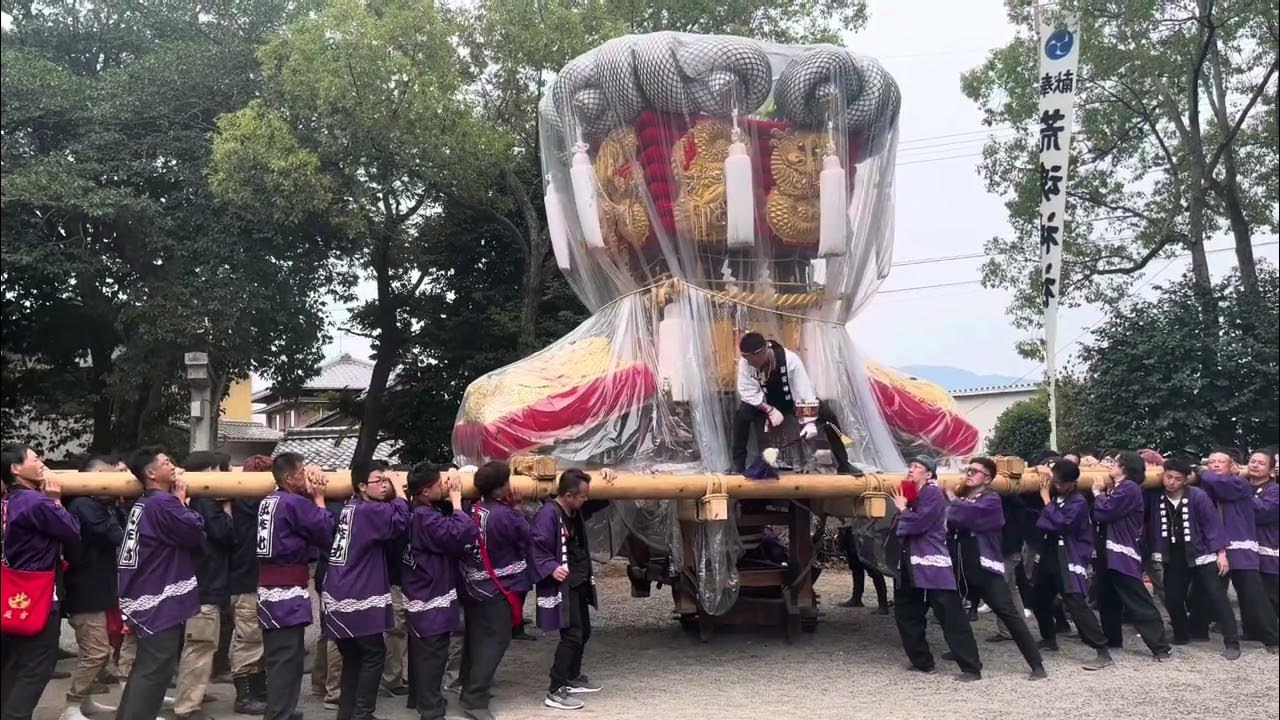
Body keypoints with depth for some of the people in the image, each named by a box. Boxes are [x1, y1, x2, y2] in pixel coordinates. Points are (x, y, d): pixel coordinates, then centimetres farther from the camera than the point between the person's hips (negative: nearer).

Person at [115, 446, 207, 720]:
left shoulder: (145, 503, 15)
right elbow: (196, 534, -14)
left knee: (146, 668, 19)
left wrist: (179, 501, 7)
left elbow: (179, 533, 17)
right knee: (155, 670, -7)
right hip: (160, 601, -11)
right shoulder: (162, 503, -18)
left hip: (150, 598, 11)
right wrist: (182, 500, -5)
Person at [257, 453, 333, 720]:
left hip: (269, 589, 9)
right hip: (288, 592, -9)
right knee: (287, 660, -4)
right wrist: (319, 498, -1)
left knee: (277, 658, 17)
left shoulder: (268, 501, 13)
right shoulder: (296, 503, -15)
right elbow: (326, 534, -9)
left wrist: (310, 498, 9)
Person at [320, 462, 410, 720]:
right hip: (357, 597, -9)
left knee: (354, 656, 17)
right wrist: (398, 488, -12)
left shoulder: (350, 508, 12)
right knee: (374, 654, 1)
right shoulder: (370, 510, -14)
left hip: (340, 595, 9)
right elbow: (400, 519, -26)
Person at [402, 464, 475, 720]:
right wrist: (456, 500, -21)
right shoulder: (427, 518, -25)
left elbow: (449, 539, 9)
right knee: (433, 655, -2)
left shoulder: (416, 513, 7)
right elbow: (464, 533, -33)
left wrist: (452, 499, -1)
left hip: (421, 595, 10)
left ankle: (420, 698, 35)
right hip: (433, 599, -10)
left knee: (421, 652, 21)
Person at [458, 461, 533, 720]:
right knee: (493, 643, -1)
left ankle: (470, 692, 29)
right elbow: (528, 539, -11)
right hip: (497, 590, -8)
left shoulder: (473, 509, 0)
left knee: (475, 641, 17)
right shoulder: (505, 515, -22)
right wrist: (516, 509, -4)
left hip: (473, 587, 8)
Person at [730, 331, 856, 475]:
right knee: (742, 415, -26)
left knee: (828, 415, -17)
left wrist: (809, 422, -36)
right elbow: (748, 392, -22)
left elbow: (805, 391, -31)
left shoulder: (791, 360, -35)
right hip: (766, 402, 1)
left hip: (793, 399, -1)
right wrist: (770, 410, -31)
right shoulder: (745, 362, -29)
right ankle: (738, 463, -12)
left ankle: (843, 463, -2)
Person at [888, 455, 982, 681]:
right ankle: (922, 661, 23)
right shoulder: (912, 494, 18)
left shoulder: (933, 494, -8)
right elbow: (899, 528, 16)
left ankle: (971, 668, -8)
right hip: (911, 565, 9)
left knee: (951, 617, -10)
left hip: (933, 564, -9)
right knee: (905, 613, 12)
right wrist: (902, 509, -1)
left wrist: (903, 510, -3)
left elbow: (918, 523, -20)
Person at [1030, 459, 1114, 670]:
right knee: (1038, 599, 17)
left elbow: (1060, 523, -26)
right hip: (1050, 555, 9)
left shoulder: (1078, 502, -15)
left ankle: (1103, 653, -18)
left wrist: (1047, 501, -18)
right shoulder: (1054, 494, 9)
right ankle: (1049, 639, 36)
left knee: (1076, 604, -18)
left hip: (1069, 560, -8)